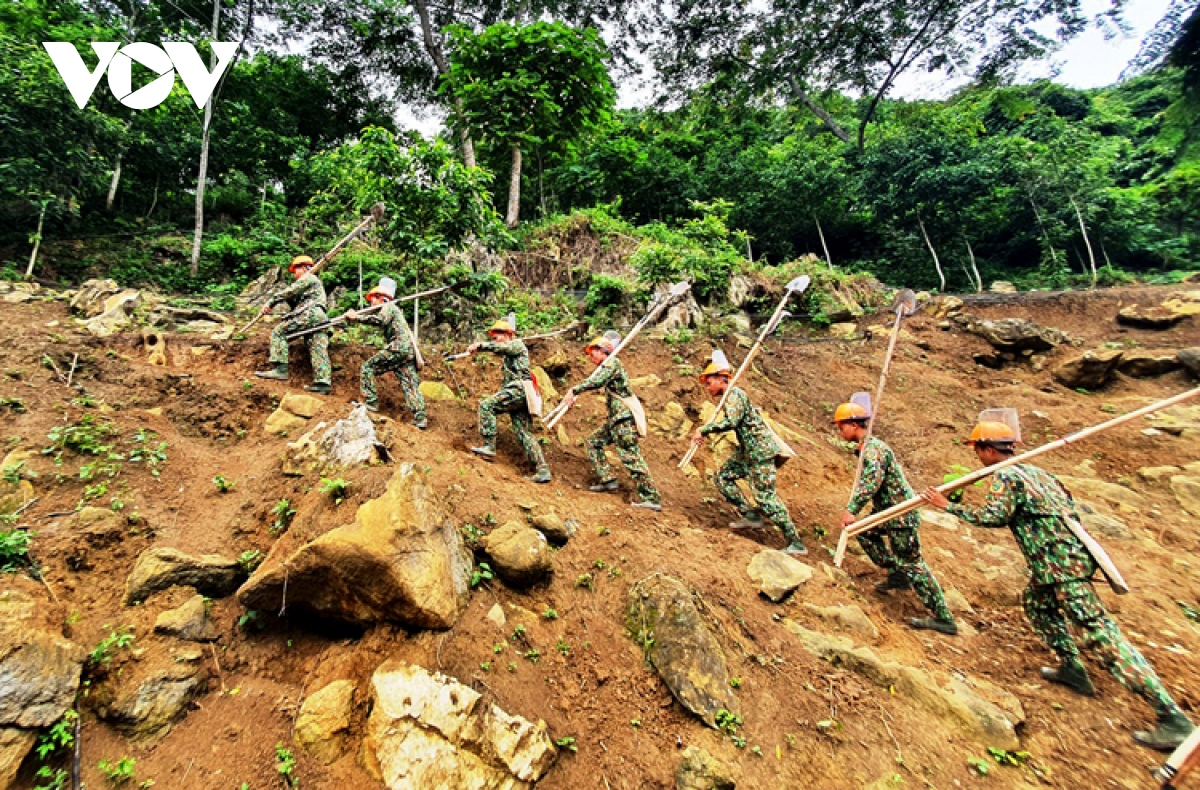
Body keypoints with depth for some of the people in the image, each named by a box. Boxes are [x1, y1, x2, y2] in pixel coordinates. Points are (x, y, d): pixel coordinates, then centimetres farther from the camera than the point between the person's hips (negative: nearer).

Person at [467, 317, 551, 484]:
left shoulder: (517, 344, 3)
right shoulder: (508, 355, 32)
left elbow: (501, 347, -18)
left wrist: (480, 345, -24)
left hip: (519, 389, -10)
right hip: (519, 394, 10)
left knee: (486, 405, -15)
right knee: (524, 433, 3)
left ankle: (489, 446, -14)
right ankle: (543, 469, 0)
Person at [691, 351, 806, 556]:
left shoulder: (734, 395, -16)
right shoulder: (730, 396, 14)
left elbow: (731, 422, -31)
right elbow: (732, 423, 17)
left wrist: (704, 429, -23)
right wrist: (705, 432, 5)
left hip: (760, 451, -10)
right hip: (748, 451, 10)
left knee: (765, 496, -10)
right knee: (723, 477, 15)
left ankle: (795, 542, -4)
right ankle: (751, 515, 18)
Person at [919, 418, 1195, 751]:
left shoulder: (1005, 476, -15)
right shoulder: (1029, 470, 14)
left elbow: (993, 516, -27)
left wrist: (948, 505, -22)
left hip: (1062, 561, -10)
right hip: (1068, 555, 10)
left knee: (1099, 633, -7)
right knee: (1038, 603, 25)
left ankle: (1173, 717, -2)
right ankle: (1072, 669, 30)